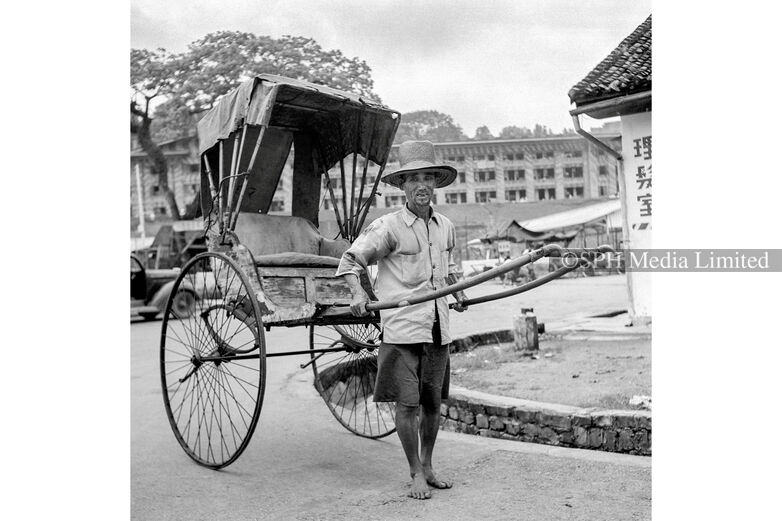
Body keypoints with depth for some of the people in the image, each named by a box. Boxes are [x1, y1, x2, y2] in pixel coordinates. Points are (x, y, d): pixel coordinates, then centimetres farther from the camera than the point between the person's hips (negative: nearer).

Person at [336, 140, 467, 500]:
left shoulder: (445, 226, 11)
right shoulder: (387, 227, -8)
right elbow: (350, 261, -5)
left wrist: (455, 291, 17)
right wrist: (358, 294, -20)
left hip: (437, 329, 6)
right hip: (401, 329, -5)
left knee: (433, 402, 12)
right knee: (407, 403, -3)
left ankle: (427, 467, 29)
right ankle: (416, 474, 14)